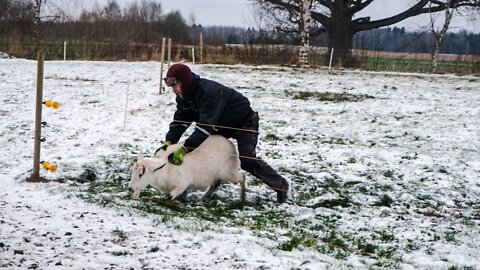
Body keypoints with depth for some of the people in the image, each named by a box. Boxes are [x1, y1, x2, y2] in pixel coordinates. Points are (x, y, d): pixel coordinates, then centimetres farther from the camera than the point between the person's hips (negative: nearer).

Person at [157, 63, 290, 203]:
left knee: (247, 160, -19)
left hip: (245, 122, -9)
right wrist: (168, 142, -29)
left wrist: (184, 149, -46)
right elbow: (179, 120, -11)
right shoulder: (183, 96, -8)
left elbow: (205, 125, -42)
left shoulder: (209, 91, -37)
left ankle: (281, 185, -6)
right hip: (223, 124, 9)